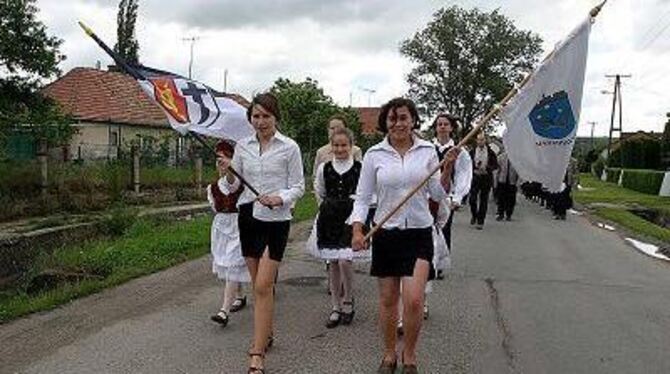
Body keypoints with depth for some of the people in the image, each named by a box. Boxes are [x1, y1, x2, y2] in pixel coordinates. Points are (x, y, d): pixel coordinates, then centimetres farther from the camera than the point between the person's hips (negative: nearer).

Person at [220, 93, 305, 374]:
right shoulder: (242, 146, 6)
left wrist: (280, 198, -22)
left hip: (275, 220, -4)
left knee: (263, 285, -9)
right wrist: (227, 174, -13)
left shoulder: (289, 147, -5)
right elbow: (233, 185, 9)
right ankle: (266, 334, 34)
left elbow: (298, 187, -3)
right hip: (248, 216, 5)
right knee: (258, 283, 15)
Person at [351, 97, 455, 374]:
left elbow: (438, 195, 4)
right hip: (386, 232, 1)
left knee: (414, 300, -8)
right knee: (388, 299, 10)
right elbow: (363, 197, 2)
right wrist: (357, 230, -11)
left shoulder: (427, 151, 1)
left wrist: (447, 169, -12)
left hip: (419, 232, 0)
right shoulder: (374, 154, -1)